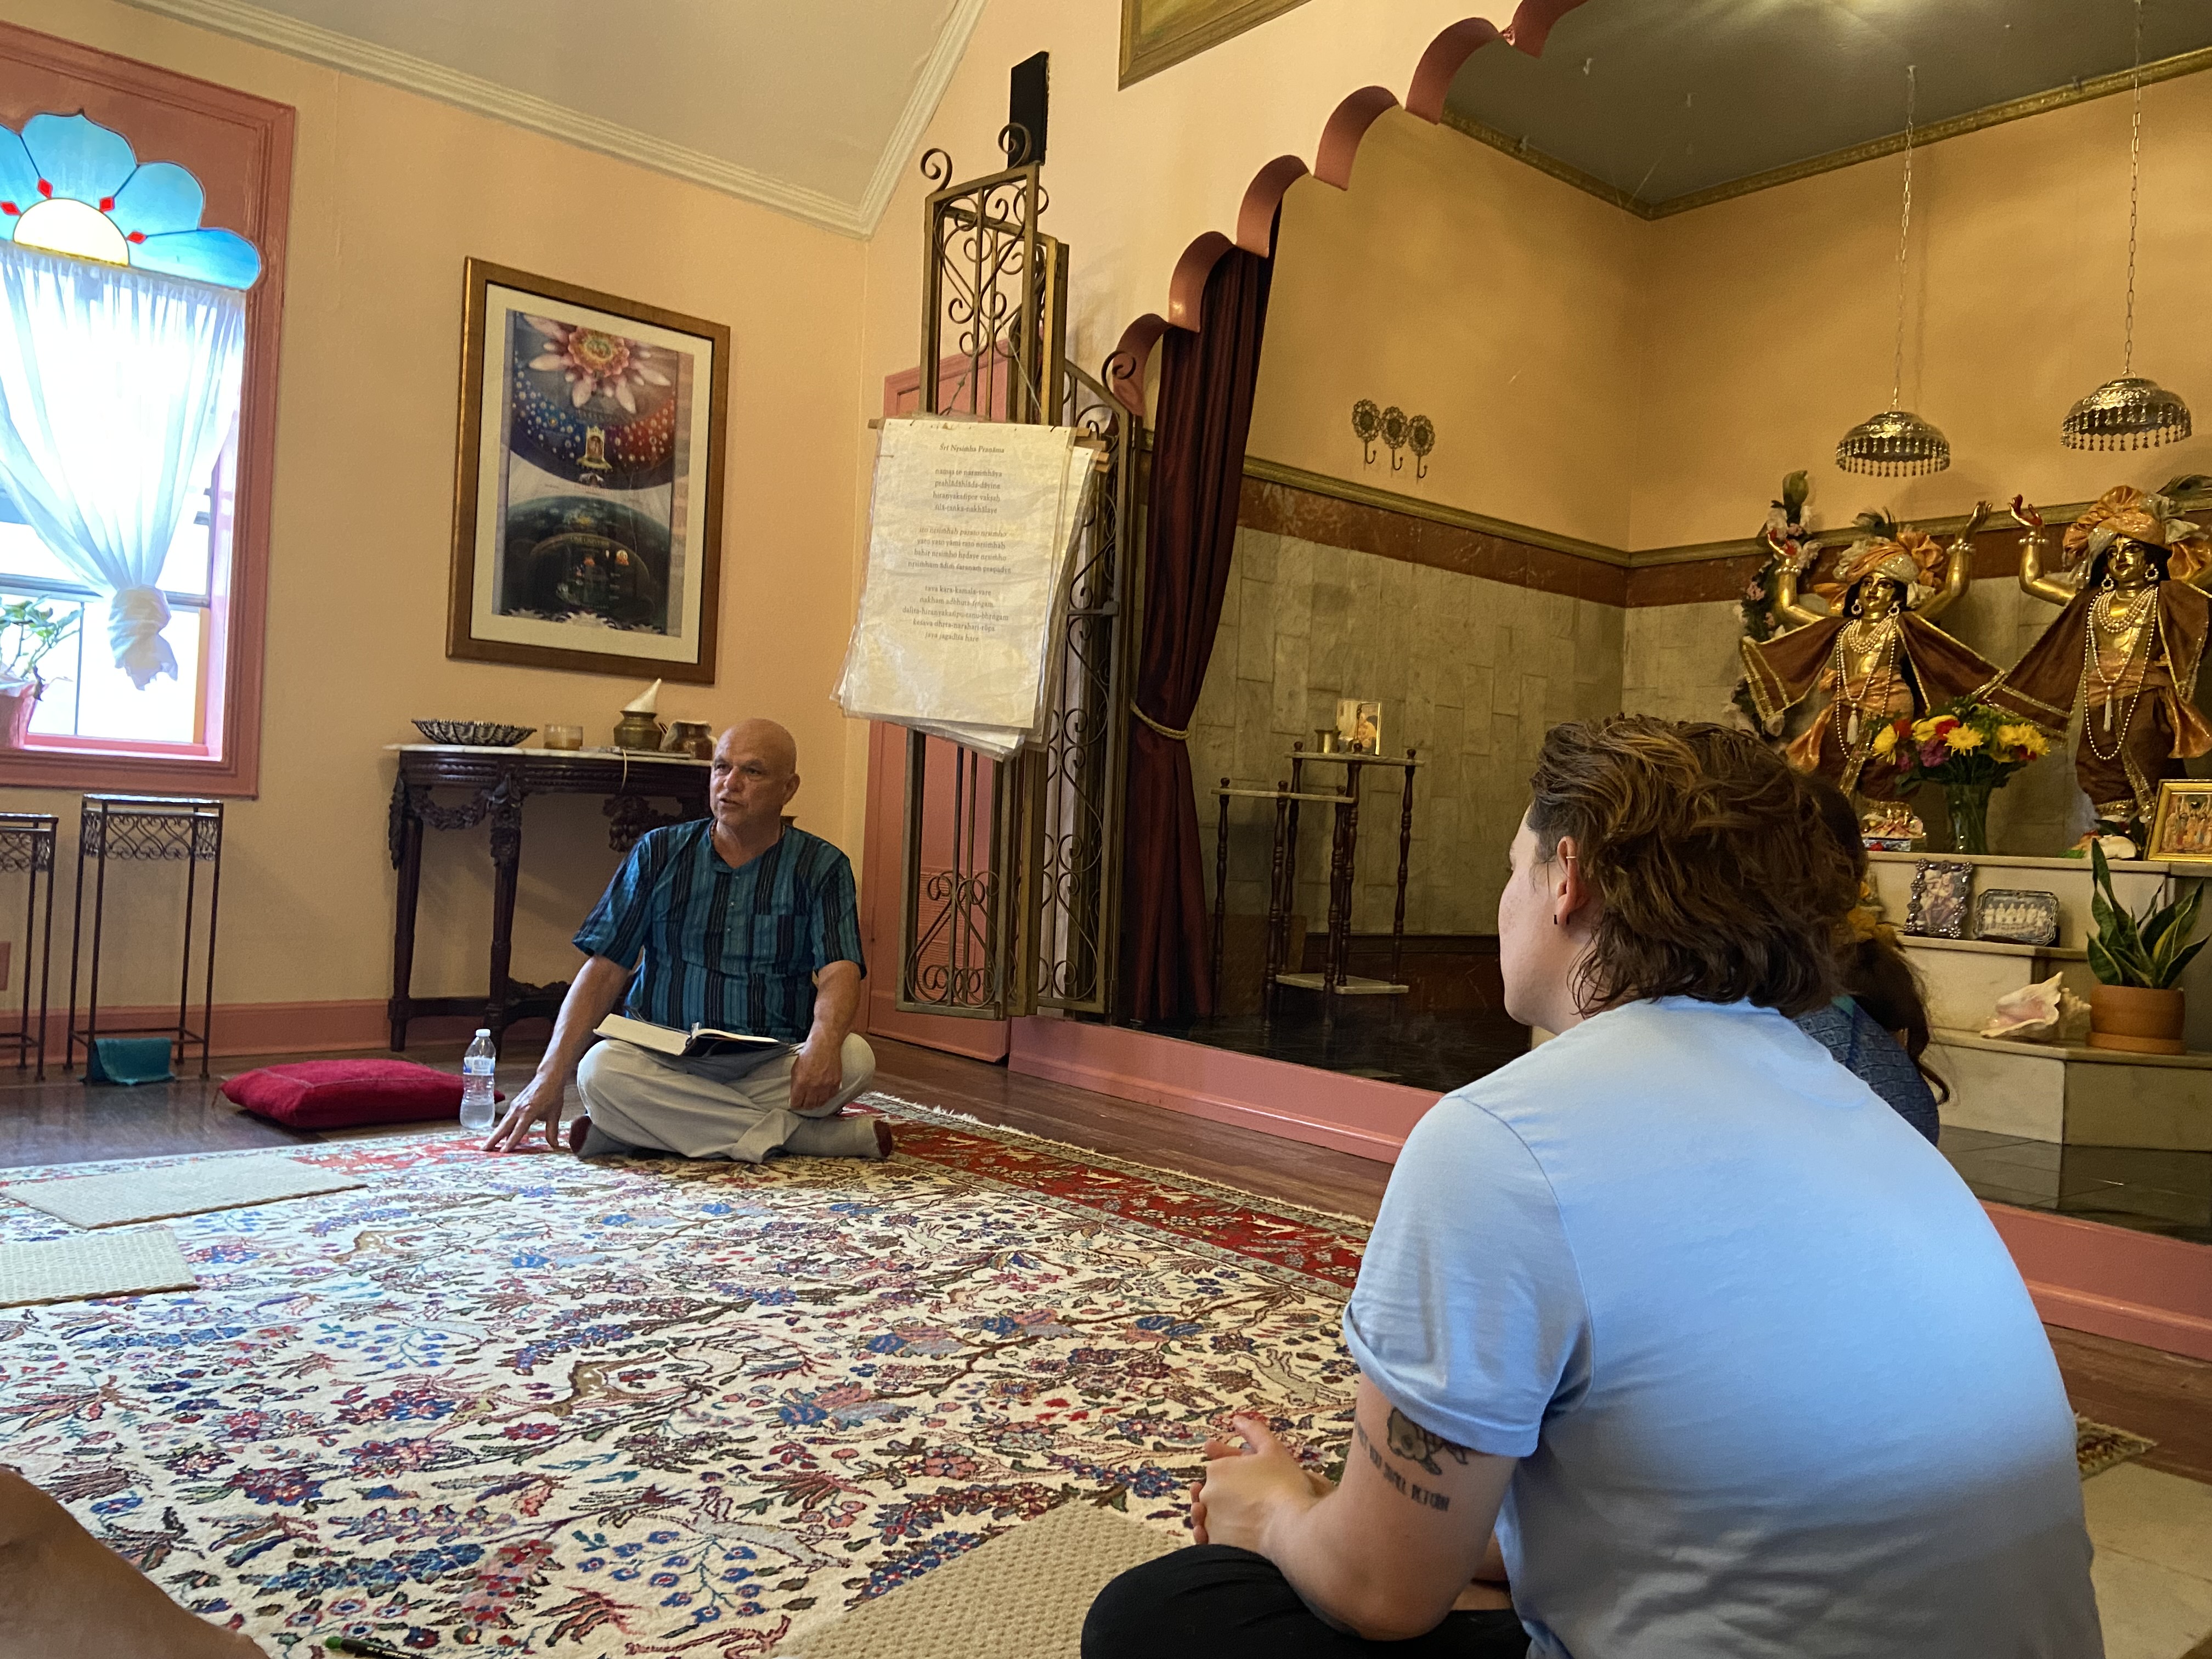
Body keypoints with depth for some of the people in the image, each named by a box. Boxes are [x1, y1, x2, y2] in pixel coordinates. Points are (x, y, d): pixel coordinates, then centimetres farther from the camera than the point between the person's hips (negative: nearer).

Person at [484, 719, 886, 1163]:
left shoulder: (821, 867, 5)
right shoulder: (659, 854, 10)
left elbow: (839, 972, -8)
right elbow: (604, 968, 5)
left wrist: (823, 1043, -32)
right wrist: (550, 1076, -7)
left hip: (774, 1070, -1)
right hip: (666, 1065, 2)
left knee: (854, 1058, -31)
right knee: (602, 1070, -32)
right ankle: (804, 1135, -24)